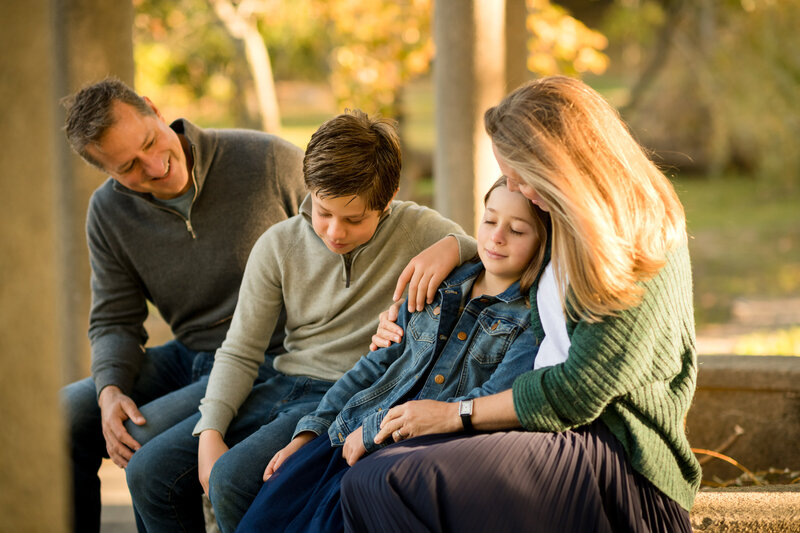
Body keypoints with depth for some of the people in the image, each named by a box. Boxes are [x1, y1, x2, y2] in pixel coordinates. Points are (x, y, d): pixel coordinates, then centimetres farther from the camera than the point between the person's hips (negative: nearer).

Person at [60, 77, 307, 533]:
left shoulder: (272, 164, -14)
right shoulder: (109, 213, 0)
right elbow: (114, 321, 7)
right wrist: (110, 389, -15)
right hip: (189, 357, 6)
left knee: (146, 438, -26)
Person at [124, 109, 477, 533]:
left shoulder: (417, 231, -6)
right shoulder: (279, 245, 5)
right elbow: (239, 353, 6)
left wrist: (451, 250, -27)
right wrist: (210, 433, -8)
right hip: (286, 387, 6)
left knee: (233, 479, -28)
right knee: (149, 471, -9)